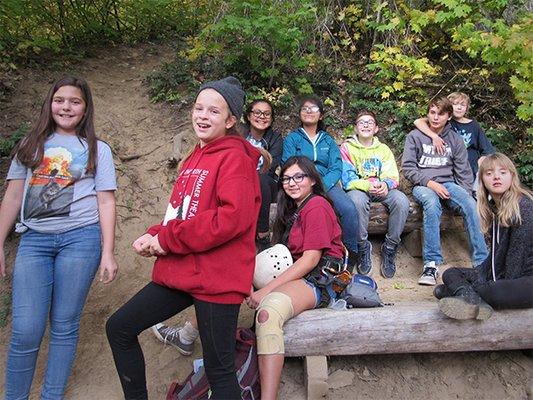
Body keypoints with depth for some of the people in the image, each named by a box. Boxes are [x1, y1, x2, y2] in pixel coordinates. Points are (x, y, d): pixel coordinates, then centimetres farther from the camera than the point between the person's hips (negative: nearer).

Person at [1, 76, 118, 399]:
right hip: (34, 239, 2)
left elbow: (105, 203, 4)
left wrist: (108, 253, -3)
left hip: (80, 238, -1)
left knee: (64, 325, 5)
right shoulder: (31, 145, 15)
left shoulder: (97, 149, 9)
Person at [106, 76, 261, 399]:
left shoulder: (235, 157, -11)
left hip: (216, 277, -9)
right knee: (119, 328, 14)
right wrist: (154, 237, -1)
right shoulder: (195, 158, 15)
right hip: (179, 271, 9)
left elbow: (232, 217, -24)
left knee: (219, 370, 2)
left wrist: (167, 239, -17)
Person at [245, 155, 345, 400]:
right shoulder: (293, 210, 22)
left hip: (319, 281, -9)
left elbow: (311, 259, -15)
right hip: (294, 277, 10)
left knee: (268, 310, -36)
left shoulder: (317, 206, -7)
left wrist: (266, 289, -18)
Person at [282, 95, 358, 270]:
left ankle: (351, 254, -10)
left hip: (327, 184, 3)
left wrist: (321, 186, -14)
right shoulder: (292, 138, 14)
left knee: (349, 209, -27)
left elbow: (336, 168, 6)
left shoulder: (328, 140, 20)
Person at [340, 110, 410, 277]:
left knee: (402, 200, -29)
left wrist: (385, 185, -23)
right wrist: (367, 185, -27)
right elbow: (347, 179, -8)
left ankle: (390, 248, -14)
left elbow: (392, 176, 3)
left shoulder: (383, 149, 15)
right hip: (358, 189, -3)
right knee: (357, 200, -39)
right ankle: (363, 247, -20)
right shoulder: (347, 147, 3)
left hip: (382, 189, 3)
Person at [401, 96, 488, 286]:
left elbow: (464, 171, 11)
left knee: (471, 205, -28)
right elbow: (408, 167, -2)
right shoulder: (415, 136, 6)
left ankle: (482, 261, -24)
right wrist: (430, 183, -13)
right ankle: (431, 263, -37)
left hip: (448, 184, 3)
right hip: (423, 185, -3)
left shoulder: (455, 140, 15)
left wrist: (466, 193, -5)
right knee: (432, 203, -38)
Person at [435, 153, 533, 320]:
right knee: (450, 273, -1)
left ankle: (460, 291, -12)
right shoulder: (493, 207, 10)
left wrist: (506, 284, -17)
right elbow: (496, 252, 11)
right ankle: (472, 299, -29)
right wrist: (478, 275, -1)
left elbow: (517, 252, -17)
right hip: (499, 274, 8)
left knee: (497, 293, -37)